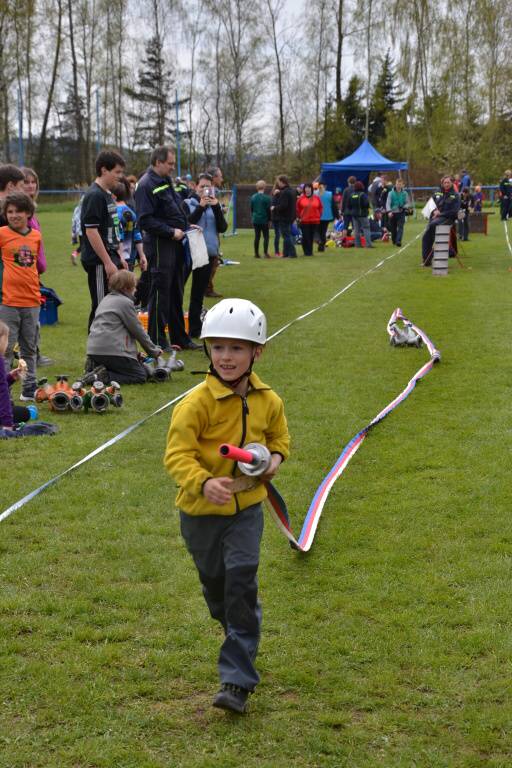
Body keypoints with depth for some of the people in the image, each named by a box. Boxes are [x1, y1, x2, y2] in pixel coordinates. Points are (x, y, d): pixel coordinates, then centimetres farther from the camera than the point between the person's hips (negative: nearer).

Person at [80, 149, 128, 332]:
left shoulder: (107, 194, 14)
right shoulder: (94, 196, -15)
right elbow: (91, 232, -20)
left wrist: (119, 257, 18)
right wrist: (108, 263, -20)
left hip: (110, 258, 10)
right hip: (99, 262, -10)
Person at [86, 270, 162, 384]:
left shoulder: (105, 300, 22)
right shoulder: (125, 302, -5)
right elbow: (138, 331, -2)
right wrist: (154, 351, 12)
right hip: (113, 351, -9)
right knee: (141, 376, -3)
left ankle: (94, 368, 2)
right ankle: (105, 377, -20)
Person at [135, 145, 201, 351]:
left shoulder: (166, 182, 15)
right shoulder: (146, 185, -14)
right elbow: (145, 220, -21)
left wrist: (186, 226, 12)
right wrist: (171, 232, -20)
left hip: (175, 244, 9)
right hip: (159, 245, -9)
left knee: (176, 293, 15)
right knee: (160, 292, -3)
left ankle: (179, 338, 23)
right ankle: (157, 341, 4)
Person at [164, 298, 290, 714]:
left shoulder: (268, 401, -2)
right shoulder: (198, 402, -17)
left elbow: (279, 437, 17)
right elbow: (178, 453, -21)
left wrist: (275, 457, -6)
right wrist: (203, 483, -39)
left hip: (246, 507, 1)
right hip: (201, 509, -1)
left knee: (242, 581, -11)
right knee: (215, 584, 15)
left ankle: (238, 679, -7)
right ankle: (240, 638, 48)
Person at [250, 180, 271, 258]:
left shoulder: (253, 197, 1)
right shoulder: (267, 198, -13)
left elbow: (251, 209, 8)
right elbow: (269, 209, -9)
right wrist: (269, 218, 3)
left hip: (255, 220, 4)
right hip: (264, 220, -4)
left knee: (257, 236, 10)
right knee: (266, 237, 2)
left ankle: (256, 253, 11)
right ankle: (265, 253, -5)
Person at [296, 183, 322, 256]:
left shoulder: (316, 198, 4)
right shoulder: (301, 198, 0)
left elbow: (320, 208, 13)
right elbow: (297, 209, 8)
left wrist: (319, 216, 6)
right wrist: (299, 217, 4)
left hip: (315, 221, 2)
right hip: (304, 221, -1)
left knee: (311, 237, 5)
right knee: (305, 237, -3)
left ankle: (310, 251, 13)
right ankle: (306, 251, 4)